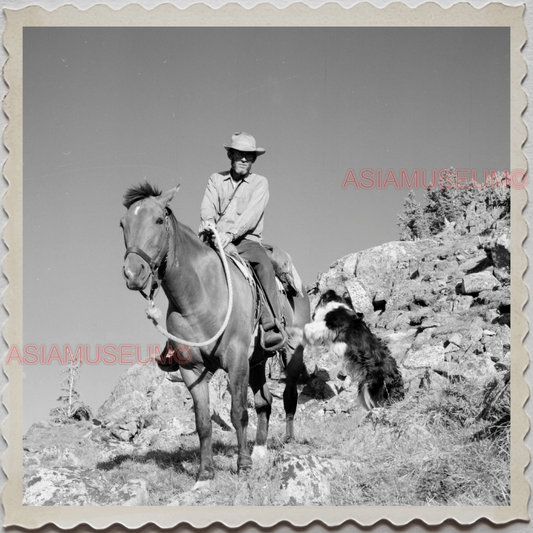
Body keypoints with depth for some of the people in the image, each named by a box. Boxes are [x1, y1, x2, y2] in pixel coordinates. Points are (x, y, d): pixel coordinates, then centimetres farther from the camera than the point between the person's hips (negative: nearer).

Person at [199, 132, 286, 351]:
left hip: (246, 241, -2)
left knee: (265, 266, -33)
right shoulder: (216, 179, 18)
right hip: (215, 240, 3)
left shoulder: (260, 183, 9)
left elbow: (252, 213, -7)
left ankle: (272, 328, -41)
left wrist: (230, 234, -25)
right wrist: (208, 221, -24)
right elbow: (208, 204, 2)